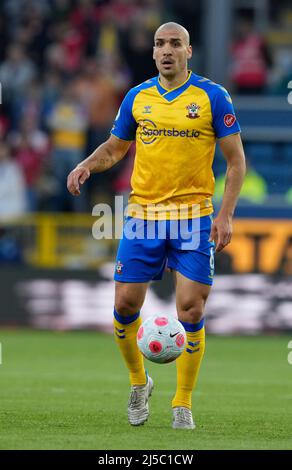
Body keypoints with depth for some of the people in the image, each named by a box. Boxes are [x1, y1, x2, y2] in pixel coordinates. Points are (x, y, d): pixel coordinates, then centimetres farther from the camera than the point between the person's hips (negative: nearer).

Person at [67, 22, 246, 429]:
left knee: (191, 311, -6)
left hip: (194, 216, -3)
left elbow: (236, 159, 0)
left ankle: (183, 403, 8)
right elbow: (115, 147, 19)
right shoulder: (137, 98, 6)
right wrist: (88, 165, -3)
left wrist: (226, 215, -9)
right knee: (125, 304, 0)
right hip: (143, 212, 3)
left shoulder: (212, 96, -3)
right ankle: (139, 382, 25)